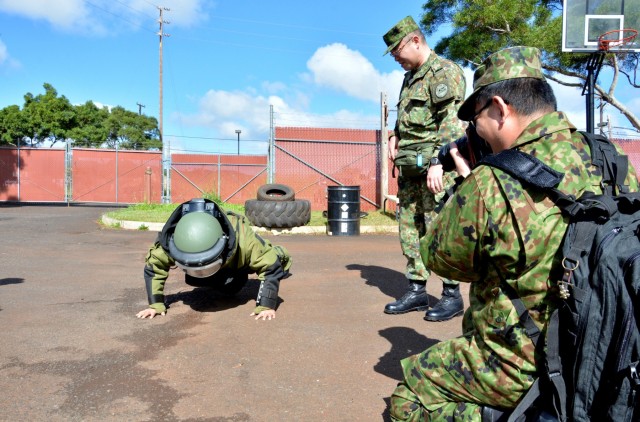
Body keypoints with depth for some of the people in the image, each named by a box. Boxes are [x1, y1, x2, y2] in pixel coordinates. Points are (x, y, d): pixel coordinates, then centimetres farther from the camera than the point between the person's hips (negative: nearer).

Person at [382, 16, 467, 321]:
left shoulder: (444, 71, -7)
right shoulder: (411, 76, 20)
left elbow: (452, 122, -17)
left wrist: (437, 163, -23)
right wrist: (395, 135, 12)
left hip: (433, 168, -9)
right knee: (409, 228, 9)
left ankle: (452, 295, 7)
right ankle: (416, 290, 19)